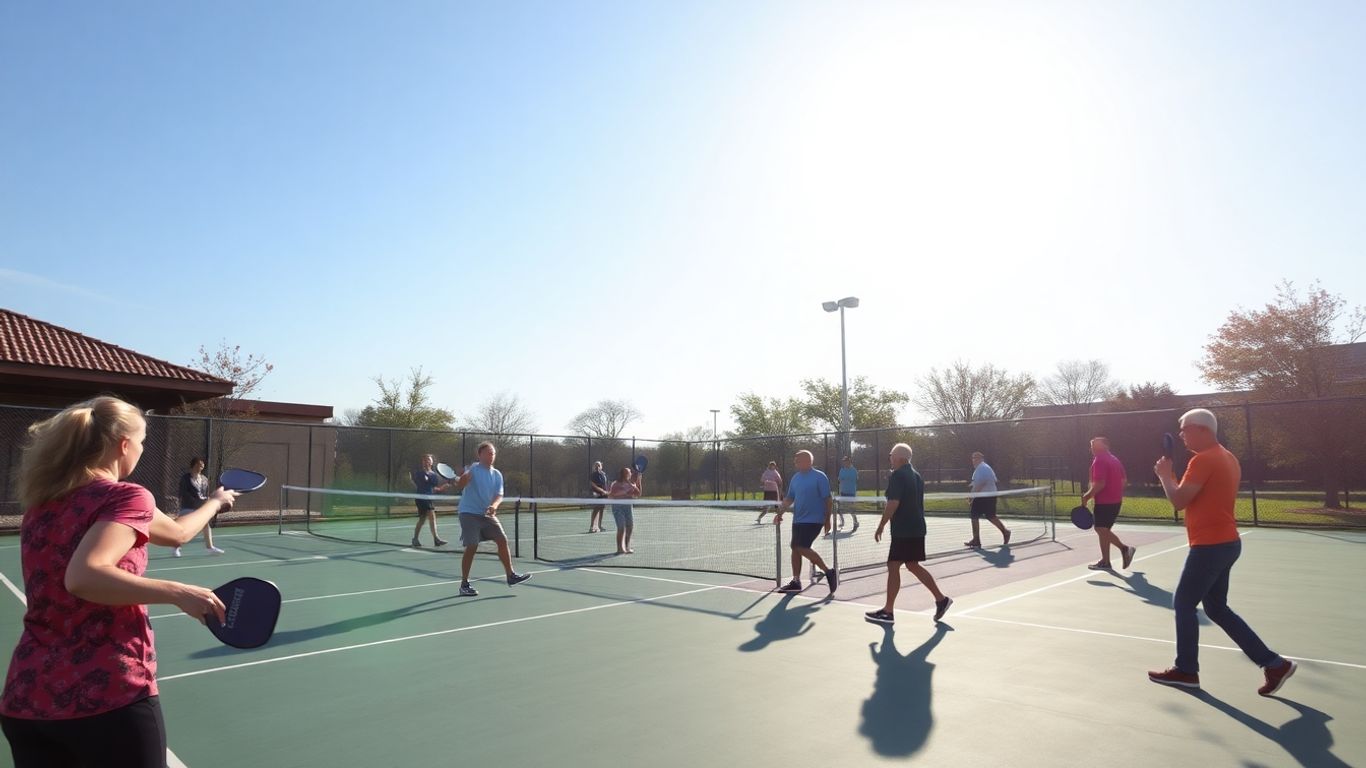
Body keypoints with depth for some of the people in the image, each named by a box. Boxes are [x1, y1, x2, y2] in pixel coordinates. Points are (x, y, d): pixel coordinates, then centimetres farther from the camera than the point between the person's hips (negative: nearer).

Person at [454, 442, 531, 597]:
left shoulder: (497, 475, 7)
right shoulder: (474, 469, -8)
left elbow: (499, 495, 0)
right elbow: (459, 487, -19)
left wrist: (494, 505, -22)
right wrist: (464, 478, -40)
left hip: (487, 514, 6)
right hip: (469, 513, -6)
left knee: (502, 540, 0)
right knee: (472, 547, -10)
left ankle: (510, 575, 12)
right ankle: (464, 584, 3)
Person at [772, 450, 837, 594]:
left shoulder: (819, 477, -10)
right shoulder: (795, 478, 11)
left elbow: (827, 499, -10)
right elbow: (789, 498, 15)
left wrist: (827, 519, -11)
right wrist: (780, 512, 4)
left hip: (813, 520, -8)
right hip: (798, 520, 8)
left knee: (802, 547, -15)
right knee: (795, 548, 8)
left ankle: (829, 573, -3)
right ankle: (796, 581, 18)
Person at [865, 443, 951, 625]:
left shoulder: (897, 476, -14)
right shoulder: (916, 475, 14)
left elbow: (893, 504, -20)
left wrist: (880, 527, -14)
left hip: (903, 530, -9)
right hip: (917, 529, 9)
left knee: (893, 566, -3)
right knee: (913, 565, 17)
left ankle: (888, 611, 0)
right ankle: (941, 599, 18)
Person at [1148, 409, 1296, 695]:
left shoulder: (1203, 460, -18)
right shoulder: (1227, 457, 13)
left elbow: (1178, 501, -18)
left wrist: (1164, 474, -3)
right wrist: (1171, 478, 12)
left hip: (1210, 546, -10)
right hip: (1225, 543, 10)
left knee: (1183, 604, 3)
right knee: (1217, 609, 17)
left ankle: (1186, 670, 13)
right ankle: (1274, 664, 16)